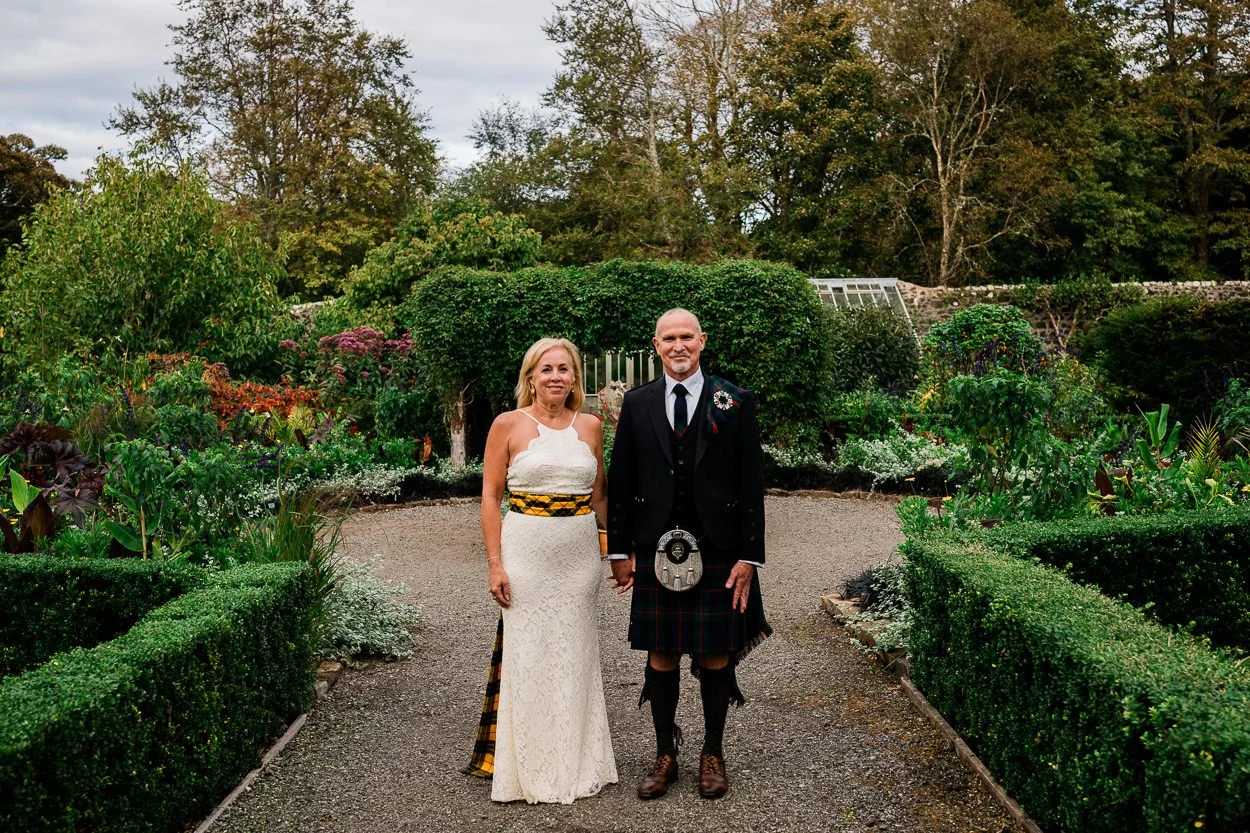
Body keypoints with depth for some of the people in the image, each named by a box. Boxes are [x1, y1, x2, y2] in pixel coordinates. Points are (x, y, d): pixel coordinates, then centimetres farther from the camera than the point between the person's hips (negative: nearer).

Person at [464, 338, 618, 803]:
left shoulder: (589, 426, 8)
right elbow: (490, 495, -2)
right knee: (528, 659, 2)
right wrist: (495, 563, -9)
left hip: (580, 555, 3)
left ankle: (577, 765, 24)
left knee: (575, 658, 10)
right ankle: (530, 770, 16)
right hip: (526, 552, -3)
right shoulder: (509, 425, -1)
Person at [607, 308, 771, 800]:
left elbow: (751, 483, -1)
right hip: (655, 552, 2)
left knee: (715, 657, 7)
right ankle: (665, 755, 22)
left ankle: (713, 755, 23)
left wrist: (749, 556, -5)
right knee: (660, 657, 7)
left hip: (717, 552, -1)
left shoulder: (734, 402, 0)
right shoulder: (637, 404, 6)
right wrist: (619, 550, 5)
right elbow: (620, 481, 8)